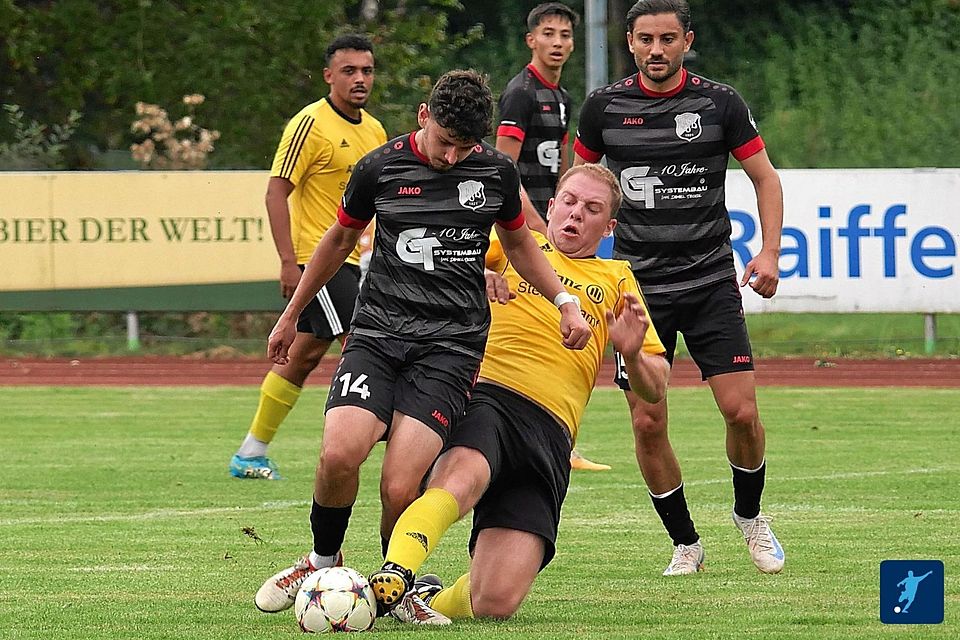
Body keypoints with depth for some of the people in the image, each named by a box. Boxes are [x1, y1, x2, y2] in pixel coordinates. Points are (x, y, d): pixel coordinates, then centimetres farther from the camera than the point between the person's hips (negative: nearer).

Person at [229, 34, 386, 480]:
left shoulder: (374, 132, 13)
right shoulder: (310, 124, -12)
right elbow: (276, 193, -15)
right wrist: (288, 263, -21)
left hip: (349, 258, 8)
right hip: (316, 255, -8)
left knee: (304, 355, 11)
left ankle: (251, 454, 18)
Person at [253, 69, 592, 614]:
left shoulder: (496, 172, 4)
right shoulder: (381, 168, 1)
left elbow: (518, 242, 24)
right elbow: (340, 240, 19)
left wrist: (564, 301, 10)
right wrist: (292, 314, 27)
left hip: (451, 345, -1)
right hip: (378, 333, 1)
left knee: (400, 487, -18)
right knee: (340, 453, -24)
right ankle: (323, 562, 5)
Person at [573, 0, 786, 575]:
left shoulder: (720, 102, -2)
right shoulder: (606, 107, 1)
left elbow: (765, 178, 6)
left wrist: (769, 252, -7)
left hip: (711, 283, -1)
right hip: (639, 285, 1)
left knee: (742, 411, -8)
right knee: (648, 424, -5)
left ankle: (750, 515, 19)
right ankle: (686, 543, 12)